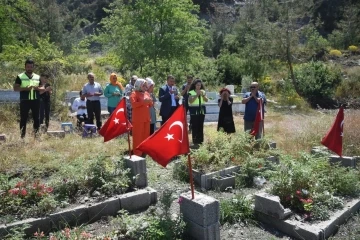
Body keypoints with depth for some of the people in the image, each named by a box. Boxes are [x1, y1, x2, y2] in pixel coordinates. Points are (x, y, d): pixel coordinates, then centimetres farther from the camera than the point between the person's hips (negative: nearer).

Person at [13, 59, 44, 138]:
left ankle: (36, 134, 16)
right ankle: (22, 135, 7)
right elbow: (15, 88, -2)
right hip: (24, 101, -3)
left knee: (36, 118, 7)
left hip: (35, 101, 3)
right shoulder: (20, 77, 3)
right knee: (23, 118, 1)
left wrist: (37, 88, -11)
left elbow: (42, 88, 11)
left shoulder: (38, 77, 12)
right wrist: (25, 88, -18)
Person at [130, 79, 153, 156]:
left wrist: (150, 102, -3)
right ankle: (137, 152, 1)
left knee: (146, 134, 11)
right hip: (138, 118, -7)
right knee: (138, 135, -4)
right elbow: (133, 104, -20)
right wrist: (143, 101, -24)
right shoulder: (134, 94, -6)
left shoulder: (147, 93, 15)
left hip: (146, 118, 7)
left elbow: (150, 105, 19)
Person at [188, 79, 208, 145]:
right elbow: (190, 101, -13)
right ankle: (195, 141, -2)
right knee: (194, 126, -7)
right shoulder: (191, 92, -1)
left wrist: (203, 95, -13)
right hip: (194, 111, -4)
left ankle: (200, 140, 13)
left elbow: (206, 100, 3)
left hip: (202, 110, 4)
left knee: (201, 126, 4)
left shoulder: (203, 91, 11)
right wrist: (196, 95, -16)